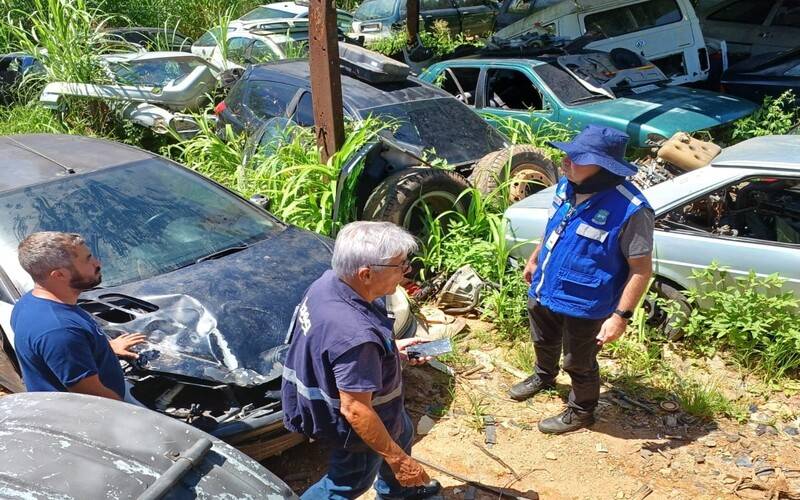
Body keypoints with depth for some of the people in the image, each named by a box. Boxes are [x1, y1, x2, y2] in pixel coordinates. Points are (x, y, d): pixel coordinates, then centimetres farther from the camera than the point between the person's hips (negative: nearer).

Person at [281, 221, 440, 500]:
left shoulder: (331, 280, -15)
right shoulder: (356, 337, -42)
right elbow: (355, 411, -34)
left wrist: (390, 349, 3)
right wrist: (398, 459, -24)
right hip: (355, 429, -9)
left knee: (401, 433, 32)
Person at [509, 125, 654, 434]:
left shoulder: (631, 210, -30)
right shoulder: (568, 185, -8)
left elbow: (641, 270, -23)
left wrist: (621, 316, -25)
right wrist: (534, 259, 21)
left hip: (583, 306, -7)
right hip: (544, 291, 7)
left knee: (579, 364, 16)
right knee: (544, 342, 32)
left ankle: (581, 412, 43)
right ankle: (544, 377, 62)